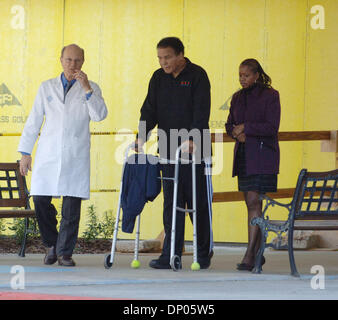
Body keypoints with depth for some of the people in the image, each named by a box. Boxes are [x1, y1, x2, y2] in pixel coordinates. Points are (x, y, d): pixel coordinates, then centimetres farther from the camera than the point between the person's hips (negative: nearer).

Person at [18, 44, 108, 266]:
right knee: (40, 200, -6)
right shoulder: (47, 87, 14)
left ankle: (64, 252, 4)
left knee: (72, 206, -6)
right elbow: (34, 121, 15)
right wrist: (25, 152, 10)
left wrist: (87, 89, -15)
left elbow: (100, 115, -7)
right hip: (48, 156, 2)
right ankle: (52, 244, 14)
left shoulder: (91, 89, 9)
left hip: (76, 157, -2)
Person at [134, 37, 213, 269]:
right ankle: (171, 256, 0)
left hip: (195, 151, -4)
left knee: (199, 203, 2)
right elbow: (150, 110, 7)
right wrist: (142, 137, -9)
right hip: (169, 150, 4)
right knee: (171, 204, 1)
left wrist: (192, 139, -26)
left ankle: (204, 253, 15)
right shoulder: (159, 78, 10)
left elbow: (201, 112, -13)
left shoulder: (197, 76, -5)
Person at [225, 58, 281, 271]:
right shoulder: (238, 98, 14)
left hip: (262, 156, -6)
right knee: (251, 203, 8)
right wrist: (236, 133, -4)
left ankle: (250, 255, -17)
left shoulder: (270, 96, -5)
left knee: (254, 202, -14)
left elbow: (272, 127, -11)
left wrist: (246, 128, -13)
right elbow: (230, 124, 17)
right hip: (243, 156, 6)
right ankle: (258, 253, 14)